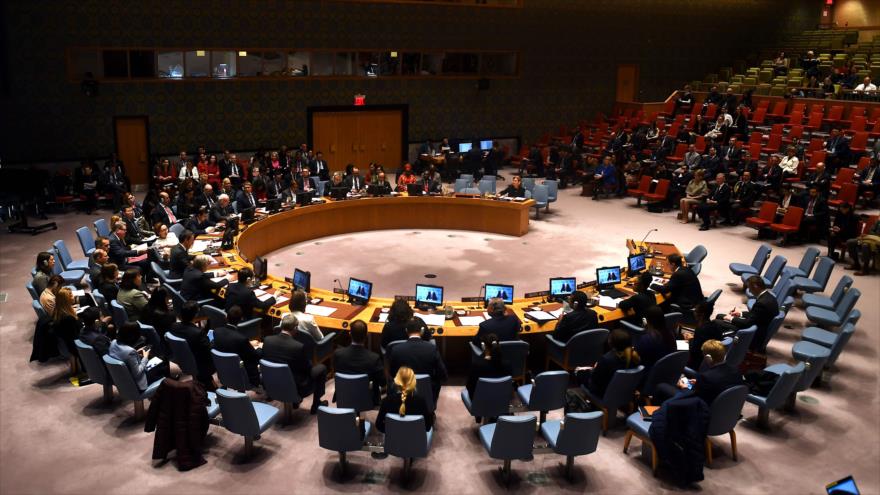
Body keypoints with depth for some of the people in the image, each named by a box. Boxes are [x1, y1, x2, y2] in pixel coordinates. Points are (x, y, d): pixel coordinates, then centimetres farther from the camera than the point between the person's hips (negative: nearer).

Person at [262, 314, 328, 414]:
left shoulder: (267, 340, -14)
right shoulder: (298, 347, -29)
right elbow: (308, 369, -12)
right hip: (296, 388, -5)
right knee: (321, 368, 16)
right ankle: (316, 405, 27)